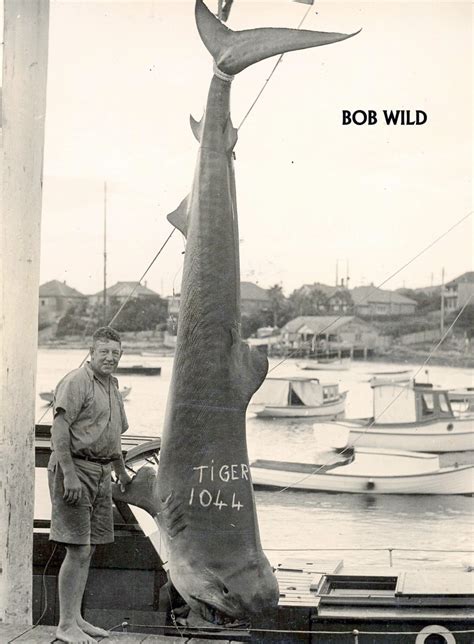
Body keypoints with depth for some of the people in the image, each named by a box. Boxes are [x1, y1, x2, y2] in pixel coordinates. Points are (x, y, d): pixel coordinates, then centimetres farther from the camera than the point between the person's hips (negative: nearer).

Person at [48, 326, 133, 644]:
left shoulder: (113, 386, 19)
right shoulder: (76, 382, -10)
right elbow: (59, 429, -18)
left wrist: (122, 472, 36)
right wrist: (69, 474, -25)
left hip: (101, 473, 9)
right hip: (76, 468, -9)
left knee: (88, 549, 11)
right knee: (78, 551, -9)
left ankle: (76, 618, 19)